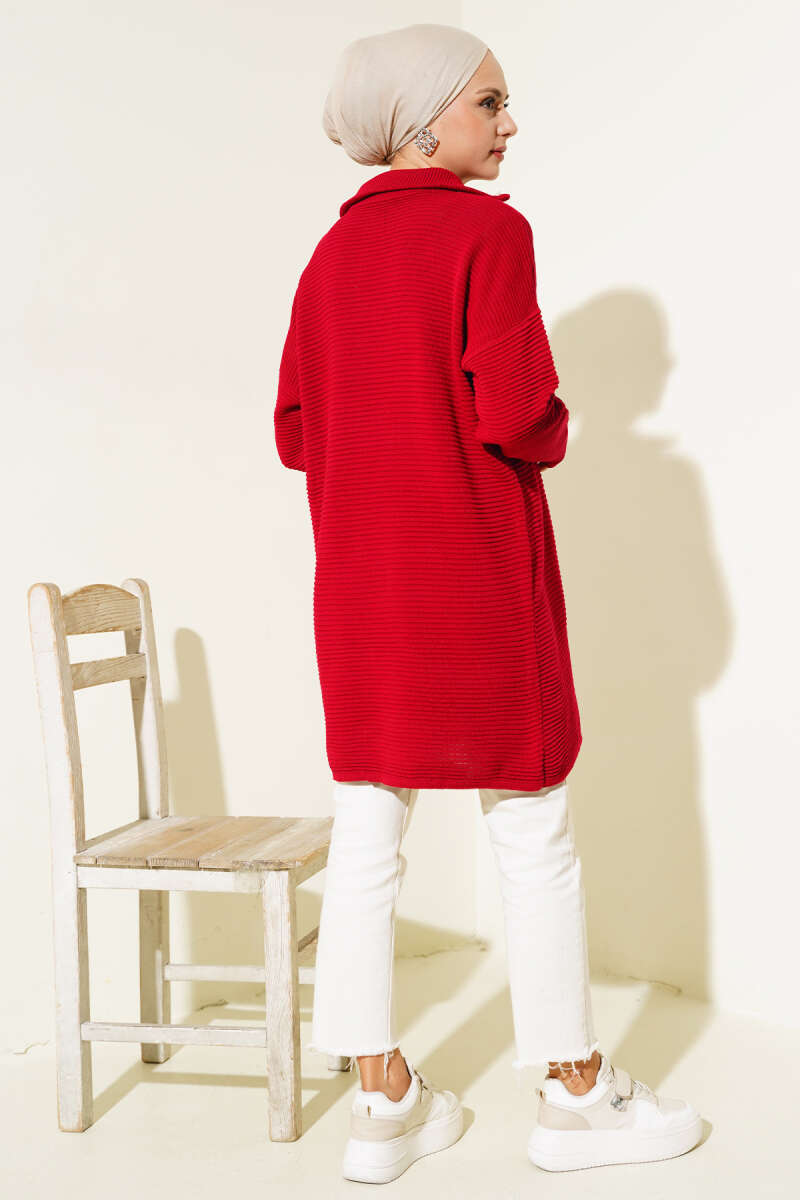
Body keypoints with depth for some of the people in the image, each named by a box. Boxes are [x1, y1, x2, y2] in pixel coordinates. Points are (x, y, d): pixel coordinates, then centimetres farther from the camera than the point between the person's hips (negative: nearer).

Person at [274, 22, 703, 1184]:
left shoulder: (332, 255, 9)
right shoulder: (489, 231, -9)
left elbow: (295, 432, 8)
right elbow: (519, 419, -16)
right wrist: (552, 432, 5)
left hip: (360, 580, 6)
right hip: (475, 576, -6)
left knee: (367, 837, 8)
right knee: (534, 837, 6)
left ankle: (383, 1102, 17)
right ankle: (577, 1095, 18)